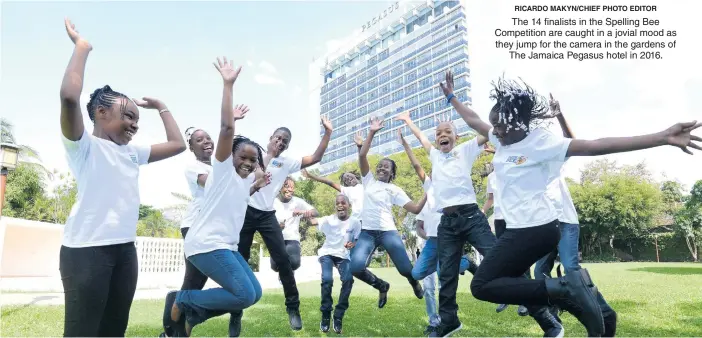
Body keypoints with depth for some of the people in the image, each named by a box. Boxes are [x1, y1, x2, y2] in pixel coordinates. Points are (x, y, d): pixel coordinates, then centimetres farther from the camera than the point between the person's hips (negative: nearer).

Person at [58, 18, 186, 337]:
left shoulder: (132, 152, 18)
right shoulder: (83, 145, -2)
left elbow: (177, 144, 22)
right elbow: (69, 96, -20)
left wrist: (160, 106, 26)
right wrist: (81, 46, -9)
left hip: (124, 248, 7)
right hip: (86, 249, -7)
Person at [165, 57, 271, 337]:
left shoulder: (247, 178, 16)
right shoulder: (223, 167, -6)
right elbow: (227, 128, -18)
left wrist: (257, 185, 20)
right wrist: (228, 84, -21)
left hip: (227, 246, 9)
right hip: (206, 244, -9)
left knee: (254, 293, 9)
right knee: (244, 295, -17)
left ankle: (193, 315, 16)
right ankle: (182, 301, 1)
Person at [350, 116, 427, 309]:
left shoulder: (394, 190, 10)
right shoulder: (368, 180, 14)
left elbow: (415, 209, 2)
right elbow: (362, 156, 2)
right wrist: (372, 132, -3)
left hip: (388, 232, -1)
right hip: (367, 232, 1)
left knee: (405, 269, -3)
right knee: (356, 267, -22)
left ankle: (414, 283, 40)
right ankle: (381, 286, 12)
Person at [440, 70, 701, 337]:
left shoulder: (541, 141, -14)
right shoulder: (501, 139, 7)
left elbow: (596, 146, -21)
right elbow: (473, 120, 22)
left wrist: (663, 137, -28)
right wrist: (451, 96, 28)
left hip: (533, 229, -9)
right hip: (522, 228, 9)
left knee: (481, 286, -12)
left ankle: (562, 289, -13)